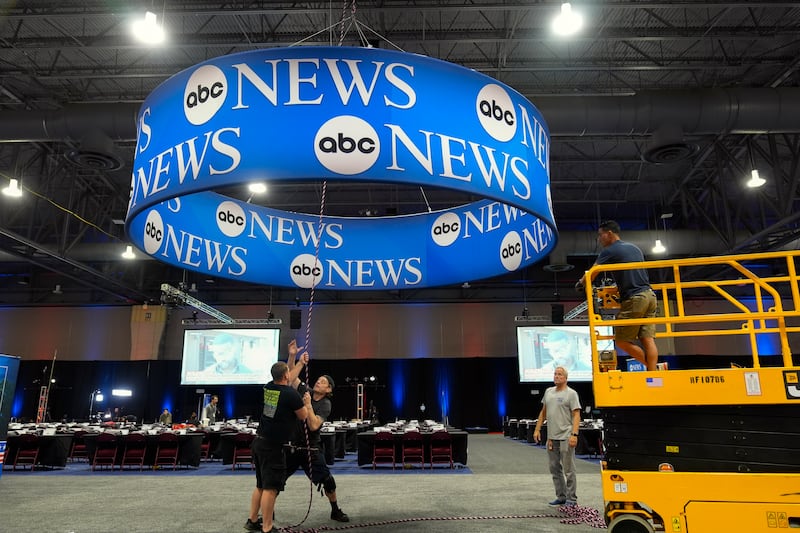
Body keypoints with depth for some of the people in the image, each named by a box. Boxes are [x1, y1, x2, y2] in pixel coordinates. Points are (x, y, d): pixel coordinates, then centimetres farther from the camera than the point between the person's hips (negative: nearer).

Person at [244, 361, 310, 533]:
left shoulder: (268, 387, 4)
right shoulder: (291, 394, -17)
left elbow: (284, 382, 27)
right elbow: (303, 416, -3)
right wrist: (307, 402, 17)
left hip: (259, 442, 8)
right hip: (273, 446, -8)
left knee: (261, 485, 19)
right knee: (271, 488, -3)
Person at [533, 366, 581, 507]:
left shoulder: (571, 393, -7)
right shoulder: (548, 391, 13)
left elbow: (576, 415, -12)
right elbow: (543, 412, 19)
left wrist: (574, 434, -22)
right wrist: (537, 429, 14)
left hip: (565, 438, -7)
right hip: (551, 437, 7)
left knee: (569, 470, 0)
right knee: (555, 469, 14)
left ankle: (572, 499, 9)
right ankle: (561, 497, 24)